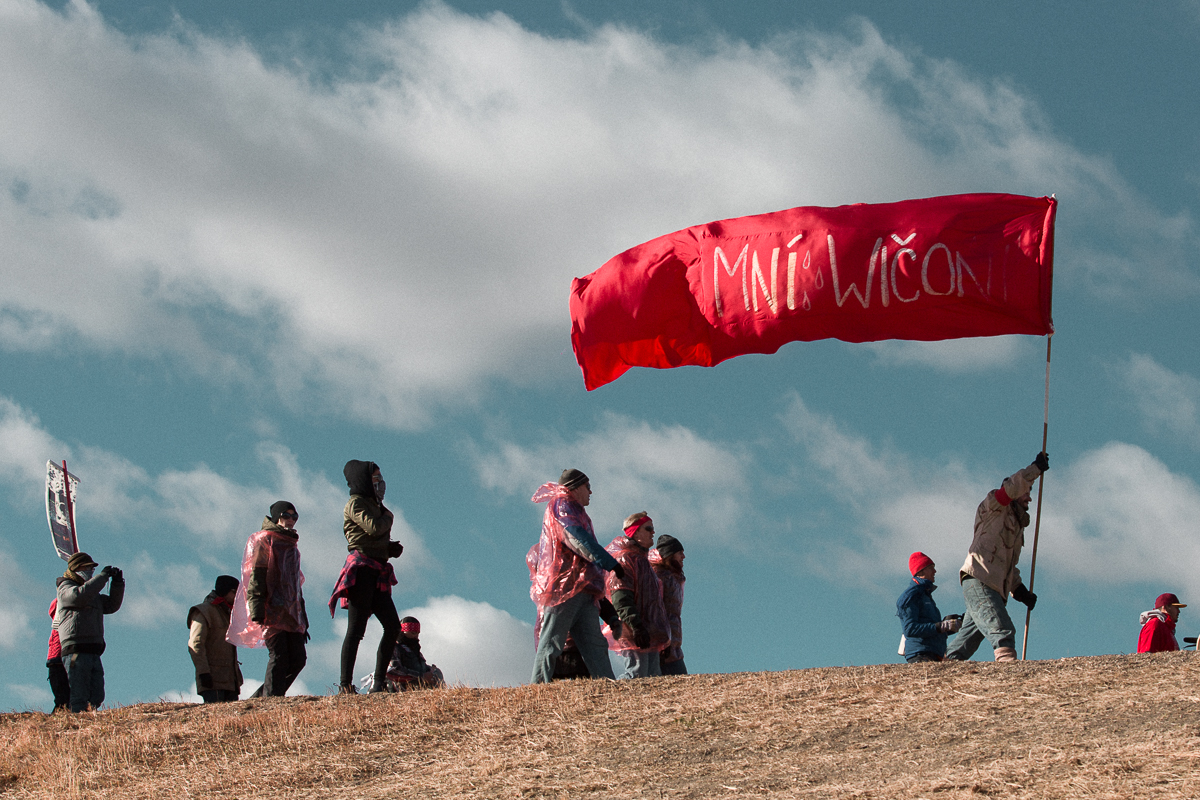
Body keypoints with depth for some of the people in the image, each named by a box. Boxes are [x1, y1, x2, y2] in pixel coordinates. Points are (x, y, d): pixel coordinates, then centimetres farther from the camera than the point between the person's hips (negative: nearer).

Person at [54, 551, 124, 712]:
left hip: (94, 653, 8)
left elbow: (112, 605, 25)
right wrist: (103, 576, -16)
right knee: (80, 699, -13)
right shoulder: (66, 588, 0)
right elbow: (81, 595, -21)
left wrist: (118, 583, 11)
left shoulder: (94, 595, 27)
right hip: (76, 651, -8)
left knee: (96, 698, 2)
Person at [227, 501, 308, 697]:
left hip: (291, 612, 8)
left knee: (298, 658, -1)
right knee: (279, 655, -17)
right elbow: (256, 576, -8)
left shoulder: (292, 545, 26)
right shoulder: (265, 540, 2)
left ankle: (261, 697, 6)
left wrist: (303, 620, 24)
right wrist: (256, 608, -20)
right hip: (272, 610, -8)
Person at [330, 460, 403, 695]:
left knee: (393, 625, 2)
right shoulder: (356, 504, -3)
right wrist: (388, 517, 2)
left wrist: (393, 547, 7)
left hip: (377, 574, 9)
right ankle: (345, 684, -13)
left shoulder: (374, 505, 25)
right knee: (356, 629, -12)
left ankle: (379, 681, 7)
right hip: (361, 568, -9)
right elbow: (373, 528, -19)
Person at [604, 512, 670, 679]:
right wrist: (636, 626, -28)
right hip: (632, 634, -10)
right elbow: (621, 599, -19)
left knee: (653, 676, 4)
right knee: (637, 674, -16)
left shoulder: (641, 559, 24)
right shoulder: (624, 559, -9)